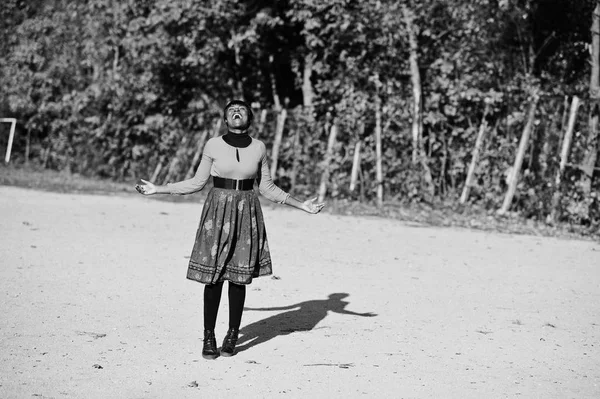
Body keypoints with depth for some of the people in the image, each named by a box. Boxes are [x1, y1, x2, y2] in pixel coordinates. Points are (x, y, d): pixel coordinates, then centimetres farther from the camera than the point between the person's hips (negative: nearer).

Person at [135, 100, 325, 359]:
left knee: (239, 277, 2)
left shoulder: (258, 148, 3)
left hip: (247, 214, 1)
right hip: (217, 212, -1)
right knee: (213, 277, -2)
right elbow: (197, 182, 7)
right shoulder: (213, 146, -1)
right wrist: (158, 189, 4)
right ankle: (208, 338, 8)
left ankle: (232, 335, 14)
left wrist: (300, 205, 9)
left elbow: (267, 187, 11)